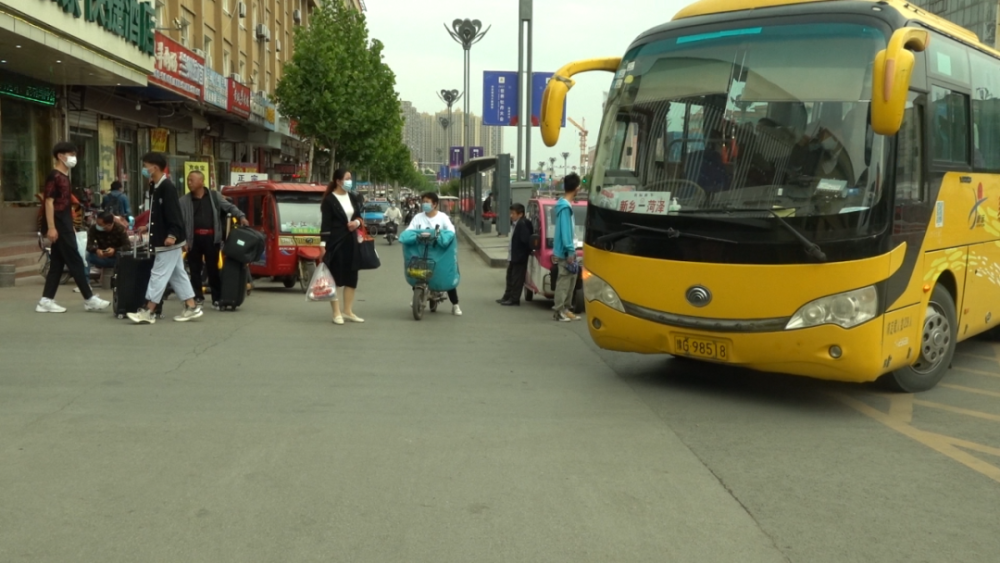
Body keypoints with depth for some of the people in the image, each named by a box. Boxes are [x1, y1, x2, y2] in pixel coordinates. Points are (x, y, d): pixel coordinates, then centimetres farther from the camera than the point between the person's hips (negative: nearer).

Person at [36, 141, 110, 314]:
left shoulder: (65, 177, 17)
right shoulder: (54, 176, -11)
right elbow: (49, 202, -16)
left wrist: (71, 227, 21)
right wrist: (51, 227, -21)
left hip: (65, 226, 10)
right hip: (59, 226, -10)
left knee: (57, 264, 9)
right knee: (75, 262, -6)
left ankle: (46, 301, 11)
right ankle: (89, 299, -1)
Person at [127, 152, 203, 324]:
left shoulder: (167, 187, -17)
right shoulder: (156, 187, 12)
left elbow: (174, 213, -24)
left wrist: (172, 234, -29)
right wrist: (149, 227, 20)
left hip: (169, 240, -10)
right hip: (164, 239, 10)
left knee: (159, 274, -6)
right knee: (178, 274, 12)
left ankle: (148, 312, -1)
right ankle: (192, 307, 16)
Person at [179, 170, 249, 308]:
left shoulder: (214, 196, 7)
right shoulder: (184, 201, 5)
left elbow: (229, 207, 9)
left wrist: (241, 216, -9)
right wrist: (183, 240, -7)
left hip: (211, 237, -1)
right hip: (194, 238, 1)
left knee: (213, 269, 2)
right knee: (194, 269, 7)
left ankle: (217, 298, 7)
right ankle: (198, 296, 18)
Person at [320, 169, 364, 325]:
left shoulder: (353, 197, 11)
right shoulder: (329, 200, -8)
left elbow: (359, 216, 20)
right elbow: (326, 224, -11)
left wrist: (357, 222, -4)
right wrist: (324, 245, -17)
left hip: (351, 242, 7)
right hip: (335, 242, -7)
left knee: (351, 277, 9)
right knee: (336, 277, -1)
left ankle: (348, 311, 19)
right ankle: (337, 313, 5)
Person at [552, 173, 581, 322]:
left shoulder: (565, 205, 12)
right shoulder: (565, 207, -18)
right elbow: (565, 231, -21)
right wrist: (570, 251, -20)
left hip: (566, 251, 10)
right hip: (565, 252, -10)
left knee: (570, 280, 14)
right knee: (564, 282, -6)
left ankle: (566, 309, 19)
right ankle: (560, 311, -1)